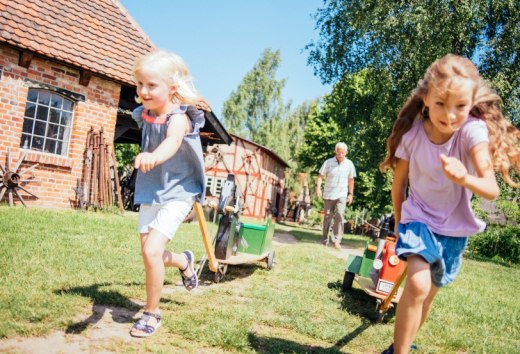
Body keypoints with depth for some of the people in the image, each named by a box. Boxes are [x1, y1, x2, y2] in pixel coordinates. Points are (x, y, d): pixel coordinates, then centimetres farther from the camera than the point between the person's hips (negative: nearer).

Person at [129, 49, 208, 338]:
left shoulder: (178, 117, -23)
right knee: (149, 253, 12)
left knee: (152, 251, -18)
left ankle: (152, 313, 5)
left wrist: (153, 157, -66)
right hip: (149, 192, 7)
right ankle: (185, 261, 46)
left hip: (177, 193, -7)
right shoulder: (144, 115, -2)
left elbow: (173, 141, -48)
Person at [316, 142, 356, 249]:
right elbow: (321, 176, -5)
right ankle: (324, 240, 20)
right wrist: (318, 187, -19)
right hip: (329, 194, 0)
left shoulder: (349, 164, 1)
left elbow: (351, 180, 10)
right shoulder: (328, 162, -4)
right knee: (327, 217, 8)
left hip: (342, 195, 0)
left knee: (339, 215, -16)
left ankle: (337, 240, -13)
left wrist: (351, 194, 8)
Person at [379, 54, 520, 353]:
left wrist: (465, 178, -52)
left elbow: (492, 189, -32)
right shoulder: (412, 135, -18)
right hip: (419, 219, -1)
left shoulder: (473, 130, -22)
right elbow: (399, 186, -4)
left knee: (428, 296, 14)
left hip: (454, 229, 1)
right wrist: (400, 224, 5)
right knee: (417, 286, -25)